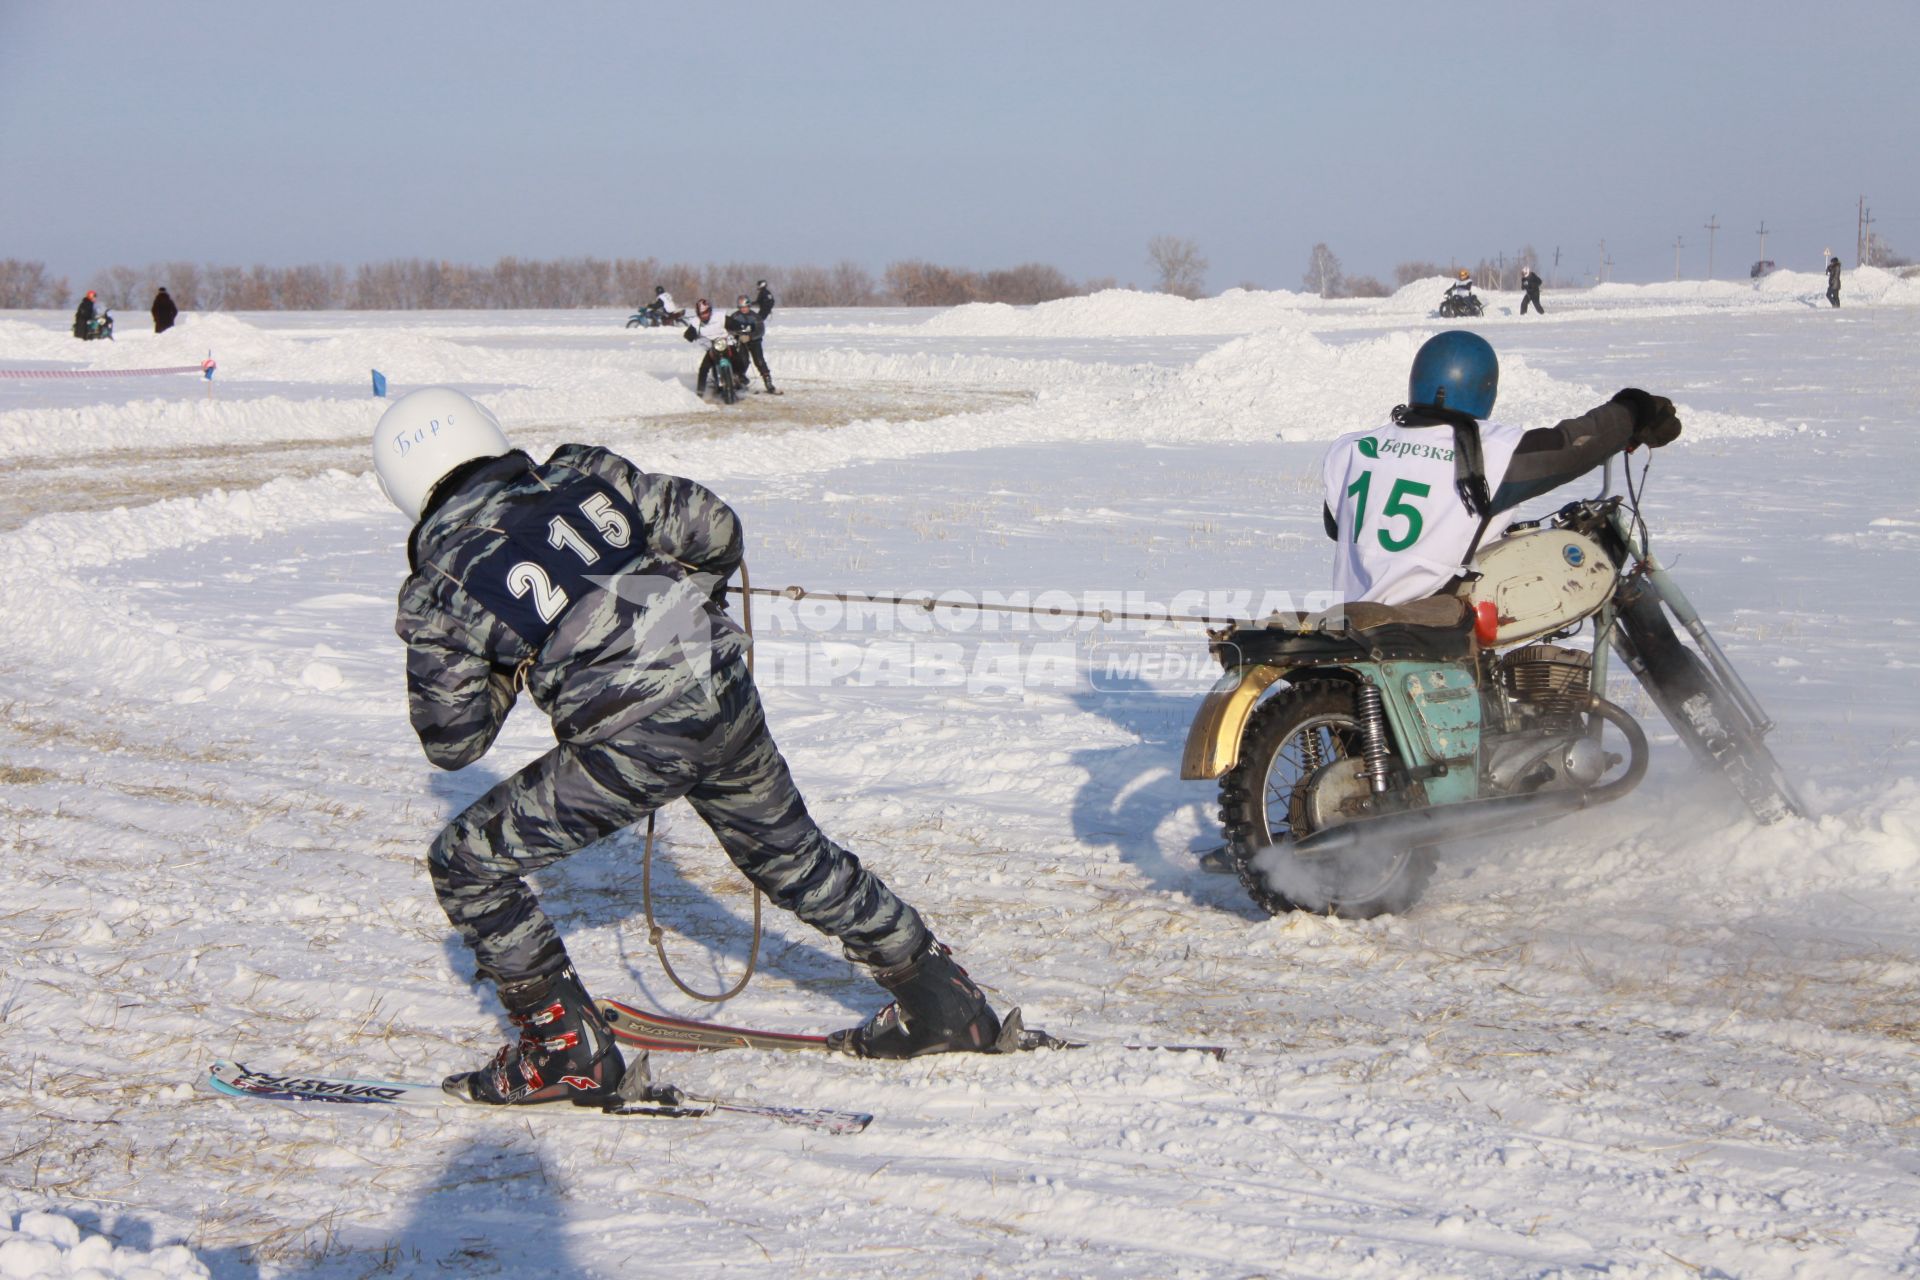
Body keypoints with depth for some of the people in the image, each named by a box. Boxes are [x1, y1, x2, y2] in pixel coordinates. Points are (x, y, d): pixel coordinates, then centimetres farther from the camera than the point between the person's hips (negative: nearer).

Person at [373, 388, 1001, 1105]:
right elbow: (713, 527, 8)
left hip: (631, 747, -5)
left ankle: (570, 1052, 14)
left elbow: (451, 743, 6)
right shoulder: (583, 477, 9)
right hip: (725, 697, 5)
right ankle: (942, 1006, 36)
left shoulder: (438, 587, 1)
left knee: (467, 863, 11)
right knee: (793, 855, 27)